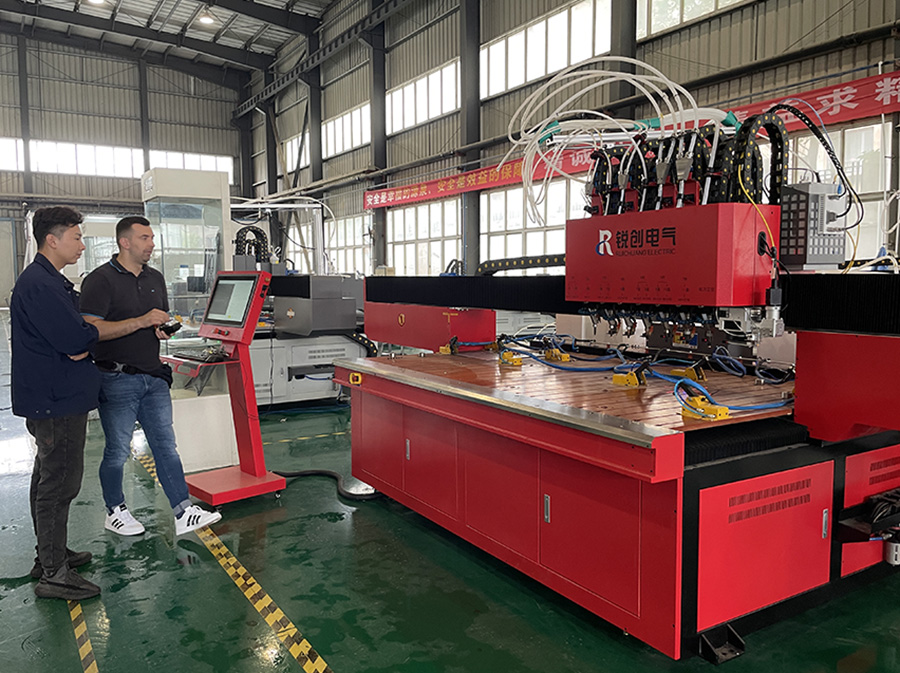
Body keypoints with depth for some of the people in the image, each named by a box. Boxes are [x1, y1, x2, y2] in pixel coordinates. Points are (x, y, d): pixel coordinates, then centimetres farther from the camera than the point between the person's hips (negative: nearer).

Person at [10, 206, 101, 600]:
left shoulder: (50, 281, 15)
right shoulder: (39, 285, -20)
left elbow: (73, 334, 18)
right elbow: (76, 339, -23)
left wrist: (82, 340, -1)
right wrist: (90, 334, -5)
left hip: (54, 399, 11)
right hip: (56, 401, -11)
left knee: (49, 478, 19)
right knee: (59, 484, -4)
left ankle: (50, 555, 33)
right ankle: (54, 575, 5)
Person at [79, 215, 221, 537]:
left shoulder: (155, 278, 14)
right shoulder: (100, 280, -9)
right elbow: (91, 330, -18)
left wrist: (164, 329, 1)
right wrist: (142, 322, -22)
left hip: (154, 376, 6)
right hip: (117, 379, -6)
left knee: (166, 445, 5)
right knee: (118, 451, 6)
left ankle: (183, 513, 8)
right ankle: (115, 511, 26)